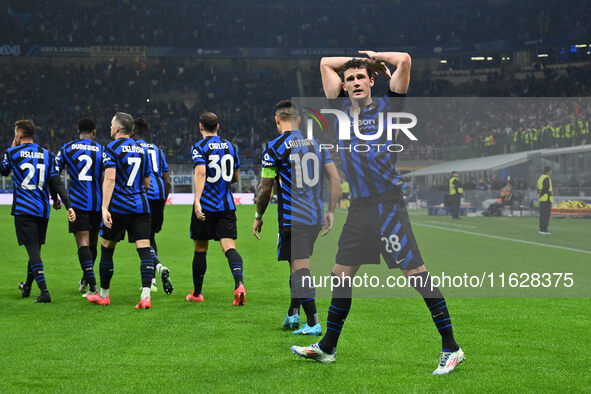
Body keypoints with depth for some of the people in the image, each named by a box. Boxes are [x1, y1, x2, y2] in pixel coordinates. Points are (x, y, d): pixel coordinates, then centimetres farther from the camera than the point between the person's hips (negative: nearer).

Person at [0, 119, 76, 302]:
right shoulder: (46, 154, 8)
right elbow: (56, 182, 1)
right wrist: (68, 205, -2)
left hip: (23, 210, -4)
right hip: (43, 210, 4)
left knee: (33, 250, -8)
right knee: (36, 248, 17)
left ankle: (44, 291, -21)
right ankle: (27, 286, 35)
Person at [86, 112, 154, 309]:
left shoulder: (112, 148, -4)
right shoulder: (141, 150, 14)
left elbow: (110, 179, -15)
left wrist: (104, 208, -19)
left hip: (119, 206, -4)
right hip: (141, 207, 4)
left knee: (106, 248, 11)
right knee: (144, 250, -3)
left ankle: (103, 294, 20)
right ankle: (146, 295, -15)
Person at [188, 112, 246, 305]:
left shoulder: (199, 147, -6)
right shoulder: (230, 146, 11)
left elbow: (200, 173, -21)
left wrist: (197, 201, -28)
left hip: (206, 206, -3)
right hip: (227, 206, 3)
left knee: (200, 249, 10)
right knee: (229, 246, -5)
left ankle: (196, 293, 21)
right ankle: (239, 283, -31)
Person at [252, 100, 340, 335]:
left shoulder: (275, 147, -5)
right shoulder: (315, 142, 10)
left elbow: (265, 188, -3)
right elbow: (335, 179, 6)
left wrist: (259, 217, 10)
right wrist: (331, 212, 11)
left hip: (292, 217, -6)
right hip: (315, 216, 6)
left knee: (300, 267, -5)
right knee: (299, 265, 19)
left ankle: (313, 323, -8)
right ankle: (293, 315, 26)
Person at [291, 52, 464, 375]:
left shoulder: (386, 107, 1)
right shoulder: (343, 109, 14)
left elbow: (404, 60, -6)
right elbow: (325, 63, 20)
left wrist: (375, 57, 9)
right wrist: (358, 58, 18)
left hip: (388, 204, -6)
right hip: (359, 207, 6)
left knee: (415, 272, -9)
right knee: (341, 273, 12)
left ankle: (451, 348, -6)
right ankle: (327, 348, 25)